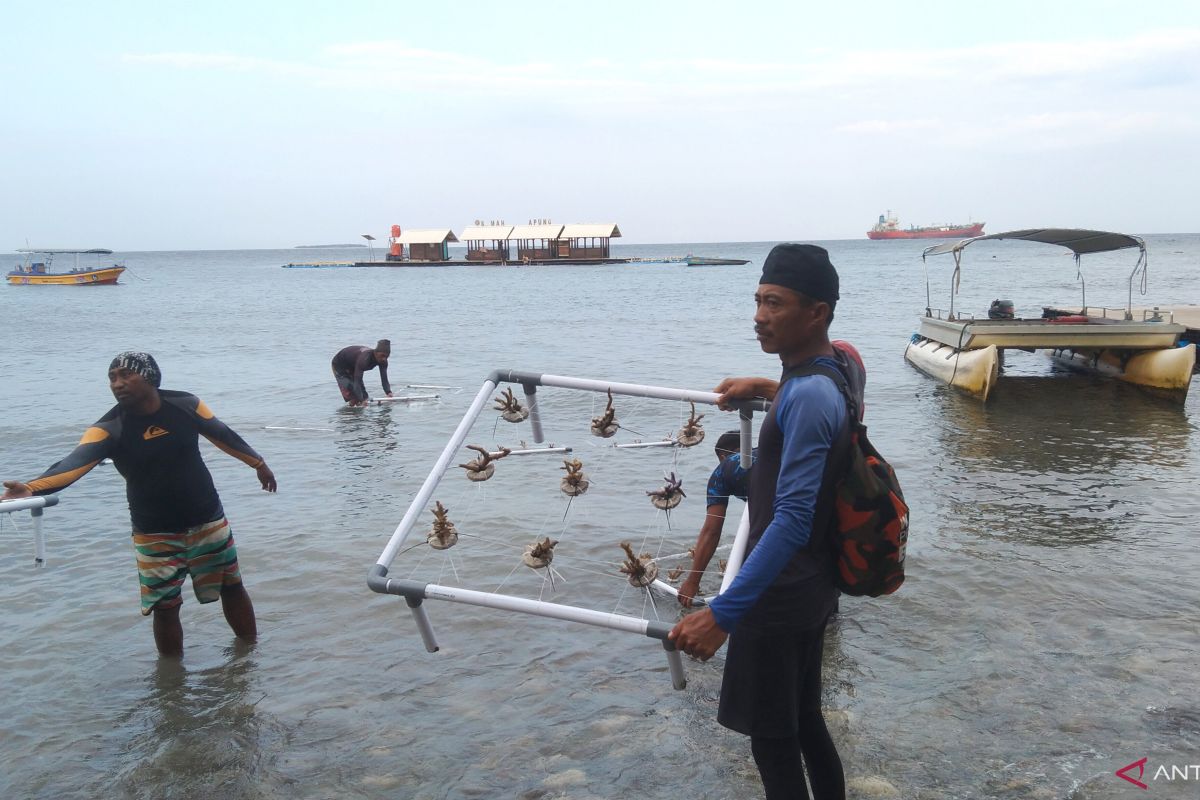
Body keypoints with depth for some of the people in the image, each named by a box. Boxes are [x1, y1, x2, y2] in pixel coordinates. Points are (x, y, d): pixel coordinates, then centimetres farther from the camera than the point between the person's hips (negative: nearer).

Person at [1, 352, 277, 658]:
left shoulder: (187, 405, -11)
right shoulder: (107, 429, -16)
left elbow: (223, 435, 5)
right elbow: (75, 463, -33)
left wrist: (258, 463, 19)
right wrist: (30, 487, -52)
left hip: (208, 522, 1)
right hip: (155, 534, -1)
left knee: (232, 587, 13)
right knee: (165, 607, 2)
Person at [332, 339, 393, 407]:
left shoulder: (382, 361, -23)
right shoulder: (364, 359, -44)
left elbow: (384, 379, -22)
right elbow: (357, 381, -46)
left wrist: (389, 392, -40)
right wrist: (361, 400, -52)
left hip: (353, 367, 7)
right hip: (340, 365, -7)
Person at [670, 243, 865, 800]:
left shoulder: (808, 397, -26)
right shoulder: (835, 366, 3)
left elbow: (792, 521, -31)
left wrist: (722, 613, -33)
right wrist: (765, 388, 24)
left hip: (780, 596, -10)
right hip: (809, 587, 10)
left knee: (772, 738, 5)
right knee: (804, 722, 22)